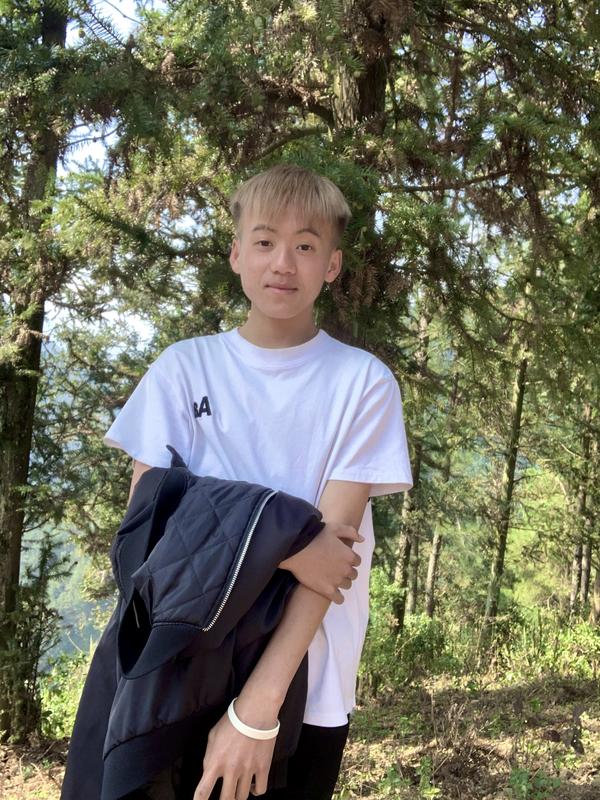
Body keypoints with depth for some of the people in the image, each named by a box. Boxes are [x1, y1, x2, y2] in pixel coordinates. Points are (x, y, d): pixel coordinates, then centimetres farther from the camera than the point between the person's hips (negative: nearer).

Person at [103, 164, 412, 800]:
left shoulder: (363, 382, -6)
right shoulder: (184, 368, 0)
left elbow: (333, 542, -14)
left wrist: (256, 707, -21)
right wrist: (285, 551, -18)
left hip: (305, 684, -1)